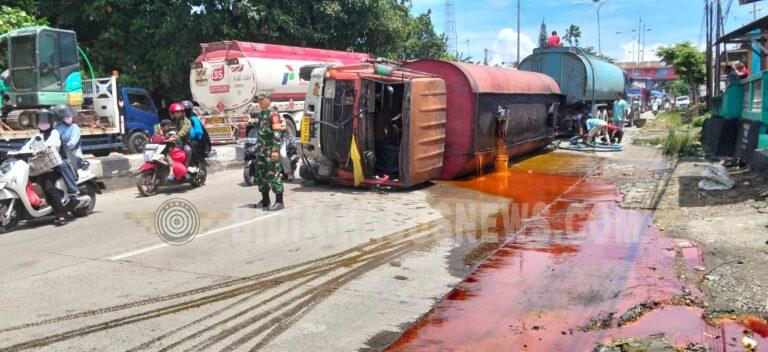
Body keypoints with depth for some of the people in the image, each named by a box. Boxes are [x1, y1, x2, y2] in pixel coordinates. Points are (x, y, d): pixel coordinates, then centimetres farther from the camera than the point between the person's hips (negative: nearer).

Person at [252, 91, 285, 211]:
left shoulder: (273, 114, -10)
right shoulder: (260, 114, 18)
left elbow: (277, 133, -18)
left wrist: (275, 150, -25)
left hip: (271, 149, -9)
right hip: (261, 149, 9)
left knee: (274, 174, -8)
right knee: (260, 175, 13)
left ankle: (279, 202, -5)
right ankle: (265, 200, 23)